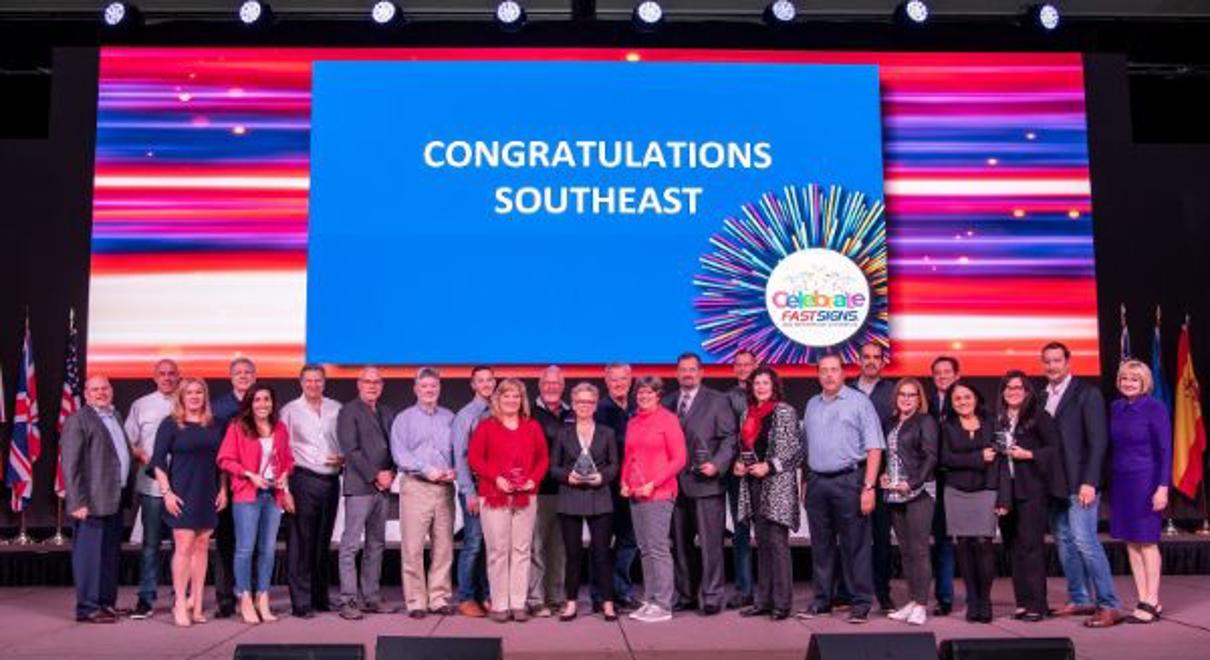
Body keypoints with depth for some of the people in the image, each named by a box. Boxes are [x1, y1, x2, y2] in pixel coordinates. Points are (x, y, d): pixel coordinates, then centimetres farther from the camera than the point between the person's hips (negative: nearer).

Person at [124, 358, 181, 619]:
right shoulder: (141, 405, 8)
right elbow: (128, 442, 8)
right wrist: (143, 457, -9)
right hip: (151, 485, 0)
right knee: (151, 544, 4)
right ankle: (146, 599, 10)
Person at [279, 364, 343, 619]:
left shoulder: (336, 409, 10)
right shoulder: (290, 410, 2)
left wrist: (344, 458, -3)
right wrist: (285, 477, -8)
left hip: (331, 480, 4)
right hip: (304, 480, -3)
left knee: (324, 541, 11)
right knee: (301, 542, -5)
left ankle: (321, 597, 20)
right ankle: (301, 601, -2)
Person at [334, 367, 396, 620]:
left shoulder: (388, 413, 17)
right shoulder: (348, 412, -2)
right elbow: (351, 450, -10)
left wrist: (390, 473, -1)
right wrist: (375, 475, -12)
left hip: (382, 487, 7)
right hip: (359, 486, -7)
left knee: (376, 545, 9)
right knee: (350, 545, -5)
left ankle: (370, 597, 15)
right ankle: (348, 601, -2)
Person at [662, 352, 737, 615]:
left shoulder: (717, 401, 2)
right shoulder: (667, 402, 13)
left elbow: (729, 438, -2)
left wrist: (717, 465, -15)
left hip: (706, 483, -4)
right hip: (676, 485, 4)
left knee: (711, 543, -3)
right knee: (680, 544, 10)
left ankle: (711, 598, 4)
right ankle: (685, 596, 20)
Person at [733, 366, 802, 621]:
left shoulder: (785, 412, -4)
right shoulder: (748, 413, 14)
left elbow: (795, 449, -8)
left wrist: (769, 466, -15)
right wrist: (739, 464, 3)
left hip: (777, 483, -6)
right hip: (753, 484, 6)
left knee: (777, 542, -7)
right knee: (762, 542, 10)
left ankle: (782, 602, -2)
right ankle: (763, 600, 16)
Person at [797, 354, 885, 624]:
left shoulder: (859, 402, -1)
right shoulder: (812, 405, 16)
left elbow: (874, 448, -6)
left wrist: (868, 486, -14)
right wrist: (805, 481, 11)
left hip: (849, 480, -5)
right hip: (816, 482, 5)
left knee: (855, 545, -1)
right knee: (821, 545, 10)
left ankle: (861, 604, 6)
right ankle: (822, 601, 19)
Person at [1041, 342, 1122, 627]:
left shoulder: (1087, 393, -5)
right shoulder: (1042, 397, 13)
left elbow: (1098, 441, -10)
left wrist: (1089, 482, -16)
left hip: (1078, 483, -7)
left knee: (1084, 540, -11)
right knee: (1064, 542, 9)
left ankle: (1109, 606, -5)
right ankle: (1079, 600, 18)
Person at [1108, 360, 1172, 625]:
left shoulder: (1155, 409, -8)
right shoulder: (1116, 408, 8)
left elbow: (1165, 450, -10)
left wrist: (1163, 487, -16)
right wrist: (1105, 482, 8)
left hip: (1145, 481, -6)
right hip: (1120, 481, 6)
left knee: (1147, 542, 0)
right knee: (1131, 543, 7)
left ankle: (1151, 603, 8)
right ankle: (1144, 601, 15)